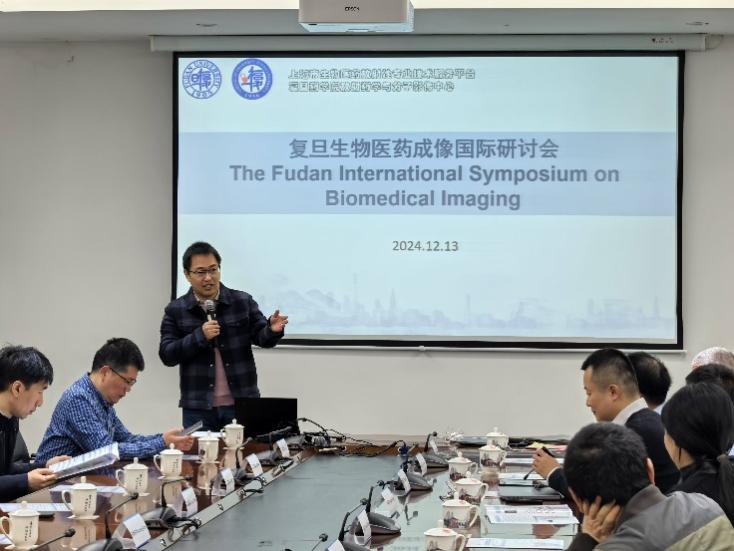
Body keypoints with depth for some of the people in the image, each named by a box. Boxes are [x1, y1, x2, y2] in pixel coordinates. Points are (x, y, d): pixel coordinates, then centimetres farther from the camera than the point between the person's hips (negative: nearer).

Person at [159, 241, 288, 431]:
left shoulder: (243, 302, 4)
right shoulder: (176, 310, 2)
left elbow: (262, 337, 2)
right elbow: (167, 355, -2)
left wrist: (272, 330, -21)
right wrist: (199, 336, -16)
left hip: (242, 405, 0)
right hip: (198, 409, 0)